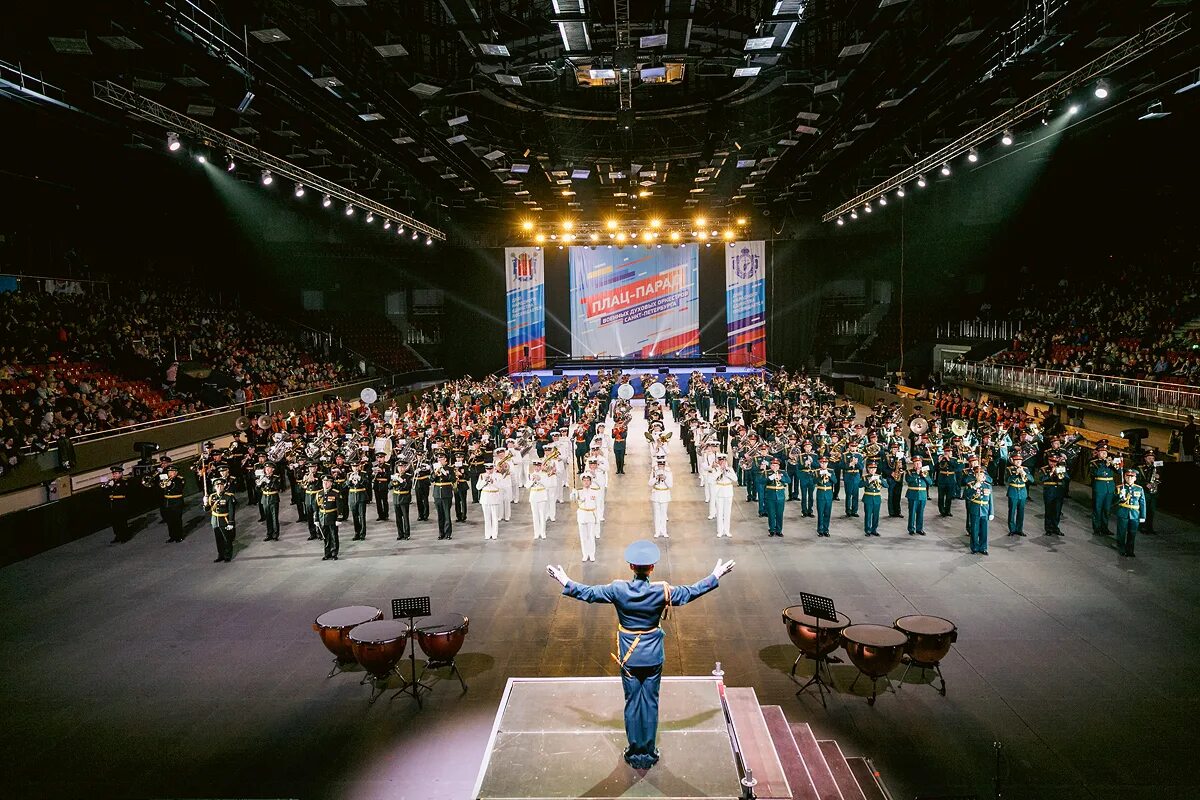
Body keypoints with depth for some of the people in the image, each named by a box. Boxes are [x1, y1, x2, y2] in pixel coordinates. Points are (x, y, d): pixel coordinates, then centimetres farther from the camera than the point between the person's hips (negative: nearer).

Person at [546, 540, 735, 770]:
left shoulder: (618, 590, -15)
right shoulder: (662, 591, -15)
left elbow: (588, 593, -6)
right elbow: (691, 592, -4)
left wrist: (564, 581, 7)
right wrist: (716, 576, 7)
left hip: (628, 657, 0)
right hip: (653, 657, 0)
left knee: (632, 702, 12)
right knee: (651, 703, 11)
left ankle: (634, 753, 22)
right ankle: (649, 753, 21)